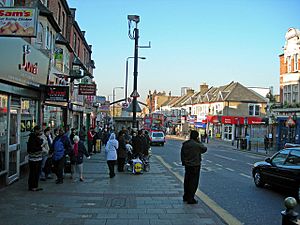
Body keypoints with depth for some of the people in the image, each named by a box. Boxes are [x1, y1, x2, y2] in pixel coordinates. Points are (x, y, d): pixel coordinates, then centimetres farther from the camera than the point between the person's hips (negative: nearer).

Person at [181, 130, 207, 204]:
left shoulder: (185, 144, 2)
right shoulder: (197, 145, -18)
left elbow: (182, 154, 9)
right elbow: (204, 149, 0)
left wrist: (184, 162, 18)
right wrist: (199, 142, 5)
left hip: (187, 165, 7)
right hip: (195, 166, -7)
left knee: (187, 181, 17)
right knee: (193, 182, 1)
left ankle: (186, 197, 30)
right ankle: (190, 199, 5)